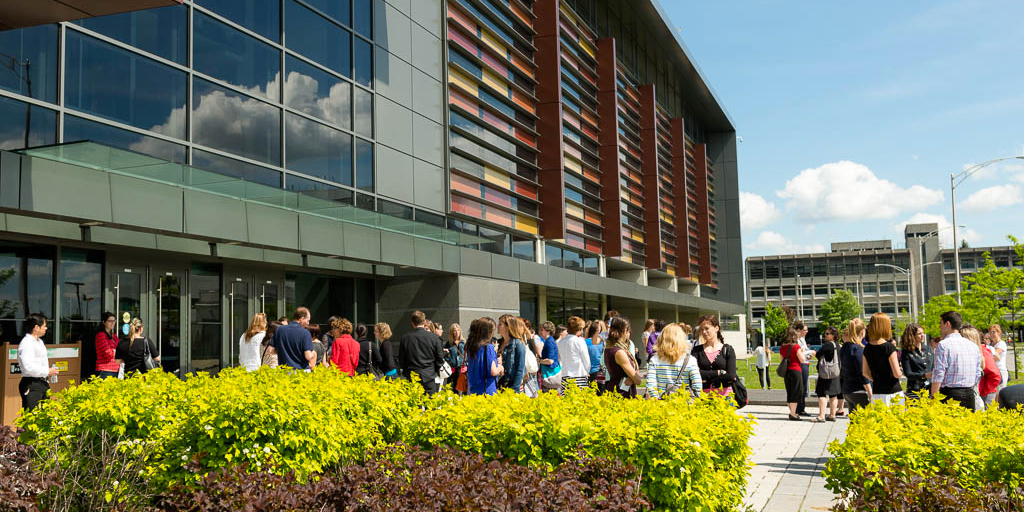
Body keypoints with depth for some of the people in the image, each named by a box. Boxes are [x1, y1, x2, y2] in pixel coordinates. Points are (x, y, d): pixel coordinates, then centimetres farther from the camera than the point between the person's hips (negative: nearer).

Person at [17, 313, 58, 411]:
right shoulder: (26, 343, -15)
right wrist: (47, 371, -16)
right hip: (31, 384, -10)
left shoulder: (39, 341, 16)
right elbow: (28, 367, -25)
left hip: (43, 383, 10)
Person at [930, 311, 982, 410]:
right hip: (970, 395, 7)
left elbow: (938, 376, -13)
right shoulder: (973, 345, 14)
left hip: (950, 394, -7)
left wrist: (933, 399, -9)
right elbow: (978, 375, 16)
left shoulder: (944, 345, -9)